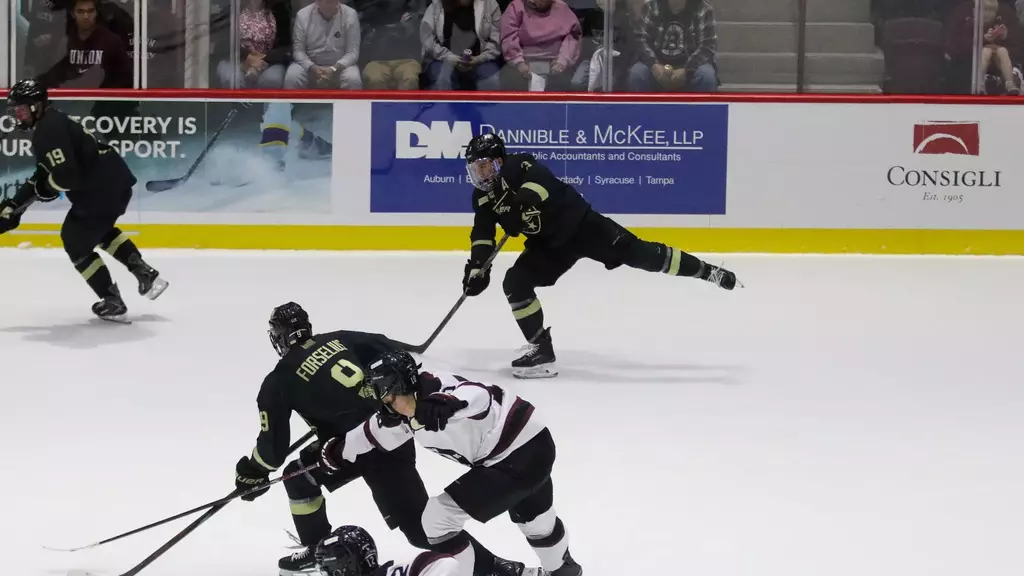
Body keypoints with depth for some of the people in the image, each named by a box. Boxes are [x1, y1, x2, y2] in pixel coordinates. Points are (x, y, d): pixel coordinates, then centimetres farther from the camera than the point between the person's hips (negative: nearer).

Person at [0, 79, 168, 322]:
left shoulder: (49, 130, -16)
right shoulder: (49, 125, 18)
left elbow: (66, 176, -26)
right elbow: (45, 174, 23)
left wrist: (47, 188, -4)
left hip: (102, 189, -11)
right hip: (117, 181, 11)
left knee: (76, 241, 6)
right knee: (100, 230, 34)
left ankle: (112, 302, 12)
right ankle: (146, 274, 30)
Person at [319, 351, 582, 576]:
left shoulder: (437, 389, -27)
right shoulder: (405, 415, 0)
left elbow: (479, 396, -44)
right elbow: (375, 434, 18)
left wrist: (447, 403, -61)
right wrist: (339, 450, 14)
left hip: (518, 458, -10)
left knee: (438, 517, -8)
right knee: (533, 517, 35)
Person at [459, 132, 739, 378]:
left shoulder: (517, 165, -21)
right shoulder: (483, 196, 1)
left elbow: (540, 179, -39)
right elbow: (483, 234, 2)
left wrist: (523, 202, -55)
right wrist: (477, 266, -11)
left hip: (578, 223, -7)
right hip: (548, 243, 7)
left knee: (637, 253, -13)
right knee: (515, 283, -9)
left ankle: (708, 271, -4)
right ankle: (541, 350, -1)